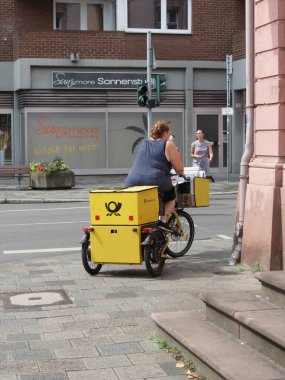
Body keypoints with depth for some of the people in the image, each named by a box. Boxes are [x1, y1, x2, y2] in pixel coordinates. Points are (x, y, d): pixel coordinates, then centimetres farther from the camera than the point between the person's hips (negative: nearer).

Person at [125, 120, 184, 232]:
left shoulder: (143, 143, 20)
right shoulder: (168, 145, 3)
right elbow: (179, 169, 2)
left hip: (132, 183, 4)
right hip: (156, 183, -4)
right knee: (171, 195, 24)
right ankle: (163, 220, 8)